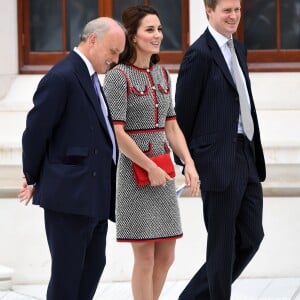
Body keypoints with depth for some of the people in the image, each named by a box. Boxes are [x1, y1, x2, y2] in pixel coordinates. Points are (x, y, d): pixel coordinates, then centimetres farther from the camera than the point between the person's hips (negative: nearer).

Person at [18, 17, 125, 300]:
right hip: (69, 195, -9)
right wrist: (33, 179, -2)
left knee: (93, 266, 12)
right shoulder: (62, 77, -14)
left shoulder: (89, 77, 15)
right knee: (67, 273, -2)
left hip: (95, 195, 9)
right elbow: (35, 133, -13)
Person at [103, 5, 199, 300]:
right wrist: (151, 167, -13)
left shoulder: (162, 74, 11)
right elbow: (116, 132, -15)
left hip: (163, 172, 7)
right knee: (144, 256, -4)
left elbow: (171, 126, 14)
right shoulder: (118, 76, -10)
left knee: (165, 257, 8)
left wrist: (189, 163, 1)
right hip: (134, 171, -7)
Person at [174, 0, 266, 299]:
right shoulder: (200, 54, -12)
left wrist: (256, 156, 11)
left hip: (246, 158, 8)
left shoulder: (238, 50, 14)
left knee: (251, 237, 12)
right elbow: (183, 112, -10)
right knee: (223, 244, 1)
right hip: (219, 161, -8)